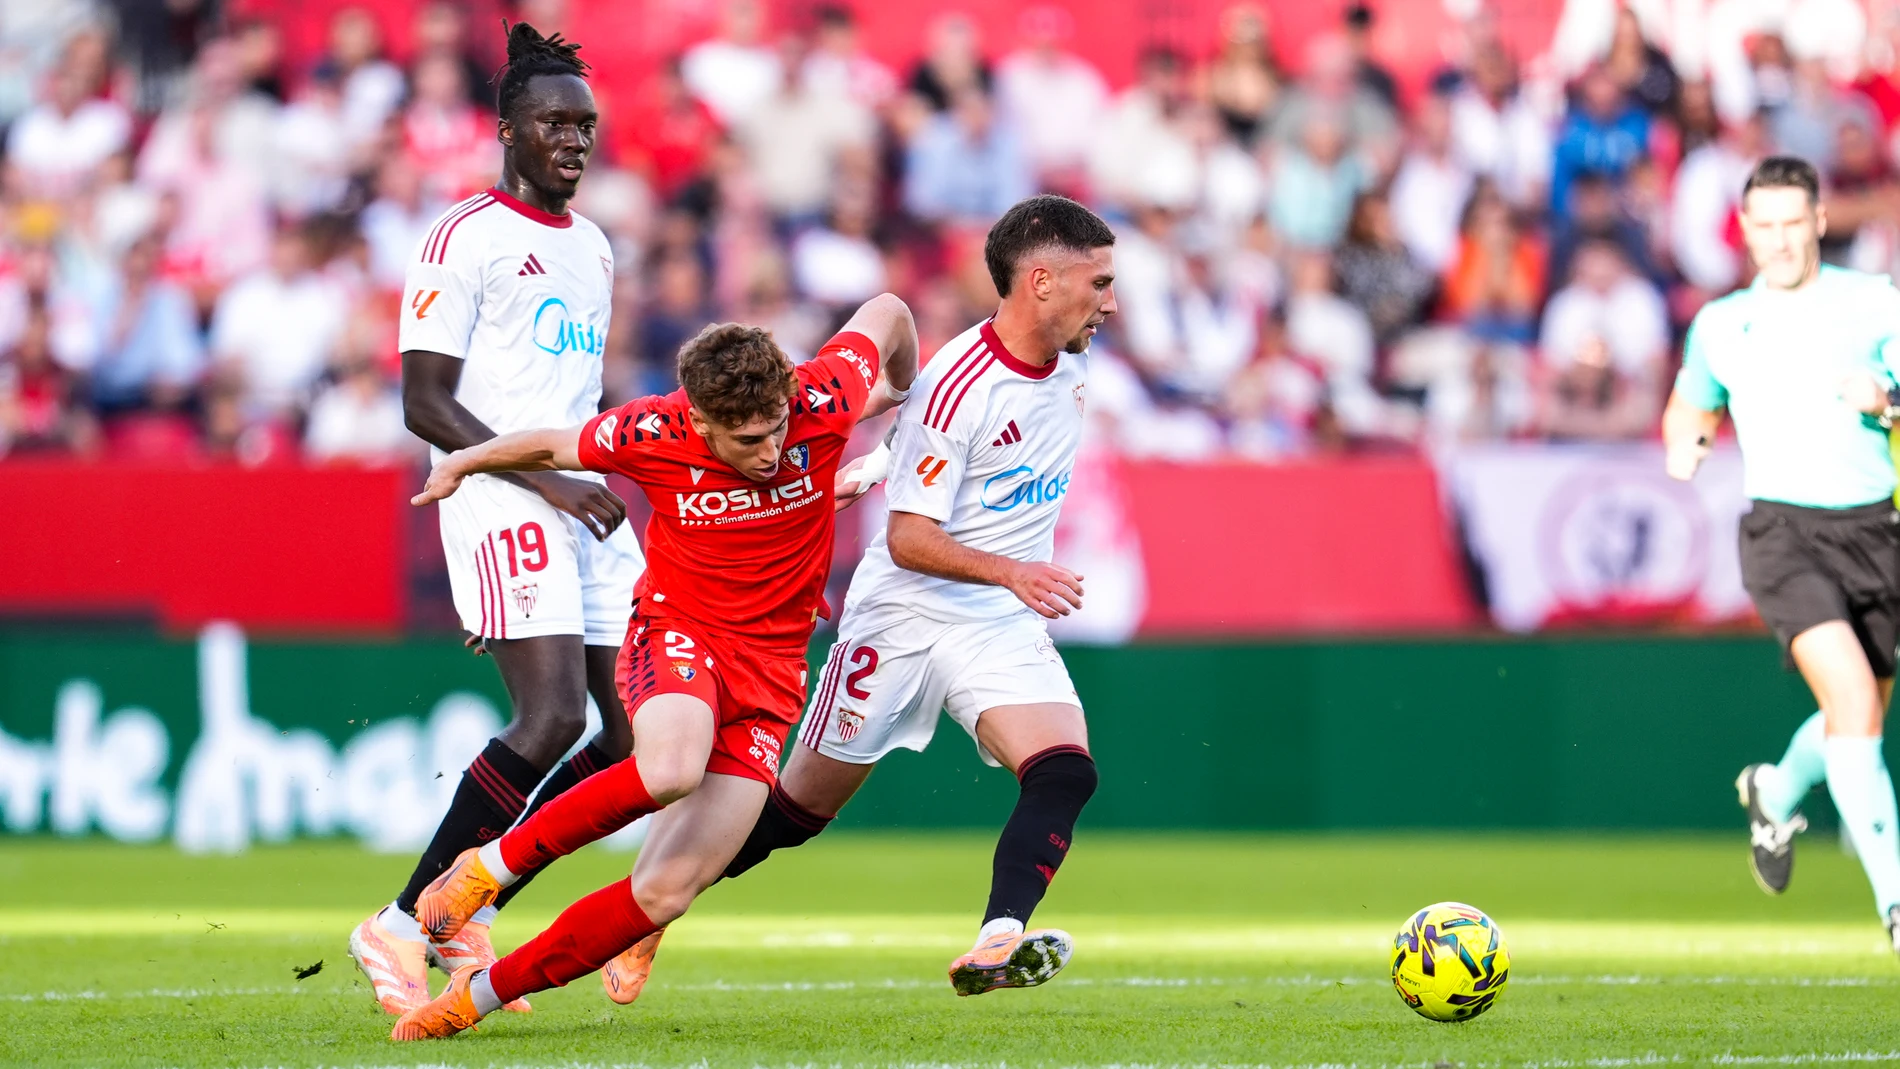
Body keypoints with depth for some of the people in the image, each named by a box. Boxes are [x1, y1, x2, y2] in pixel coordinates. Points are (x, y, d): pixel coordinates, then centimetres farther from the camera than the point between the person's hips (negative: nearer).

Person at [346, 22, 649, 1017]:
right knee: (553, 718, -21)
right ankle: (402, 924, -12)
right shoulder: (464, 238, -5)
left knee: (642, 731, 0)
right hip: (500, 501, -9)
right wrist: (549, 482, -18)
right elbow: (426, 404, -11)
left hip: (589, 505, 9)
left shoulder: (592, 247, 20)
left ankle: (463, 913, 7)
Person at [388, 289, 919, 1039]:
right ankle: (494, 866, -16)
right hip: (677, 631, -2)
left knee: (667, 891, -8)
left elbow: (887, 313, 5)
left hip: (770, 668, 2)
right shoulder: (651, 435, -17)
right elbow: (556, 447, 4)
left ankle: (482, 993, 5)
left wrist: (899, 401, 23)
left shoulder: (824, 401, -15)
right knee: (671, 766, -39)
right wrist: (465, 464, 19)